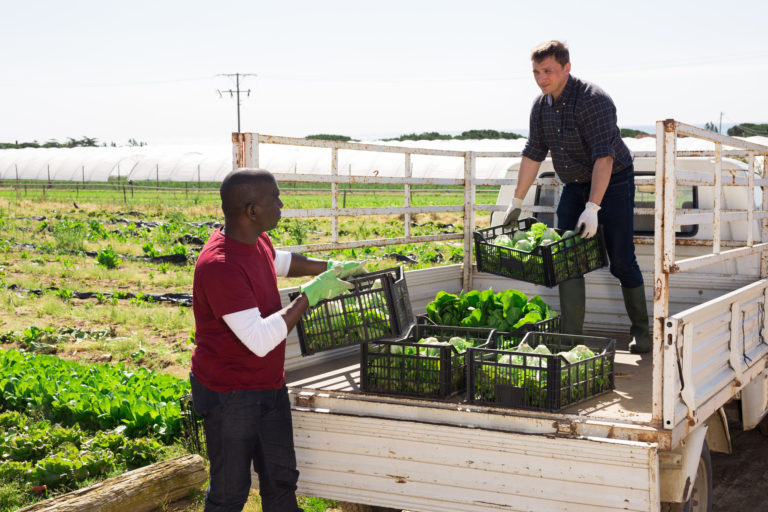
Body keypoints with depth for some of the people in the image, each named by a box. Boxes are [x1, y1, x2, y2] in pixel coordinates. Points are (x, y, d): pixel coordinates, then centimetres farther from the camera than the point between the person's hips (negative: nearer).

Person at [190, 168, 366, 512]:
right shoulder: (219, 265, -29)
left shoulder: (257, 240, 0)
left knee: (281, 481, 16)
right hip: (229, 395, -9)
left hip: (269, 386, 9)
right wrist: (311, 294, -26)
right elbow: (260, 340, -32)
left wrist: (329, 267, 15)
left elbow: (279, 262, 27)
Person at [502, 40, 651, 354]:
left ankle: (641, 331, 13)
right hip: (574, 186, 7)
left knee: (621, 261, -5)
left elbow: (604, 156, -31)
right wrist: (517, 203, 8)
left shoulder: (593, 100, -24)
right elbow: (533, 155, 7)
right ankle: (571, 336, 3)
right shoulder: (541, 106, -1)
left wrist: (592, 208, -38)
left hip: (612, 183, -6)